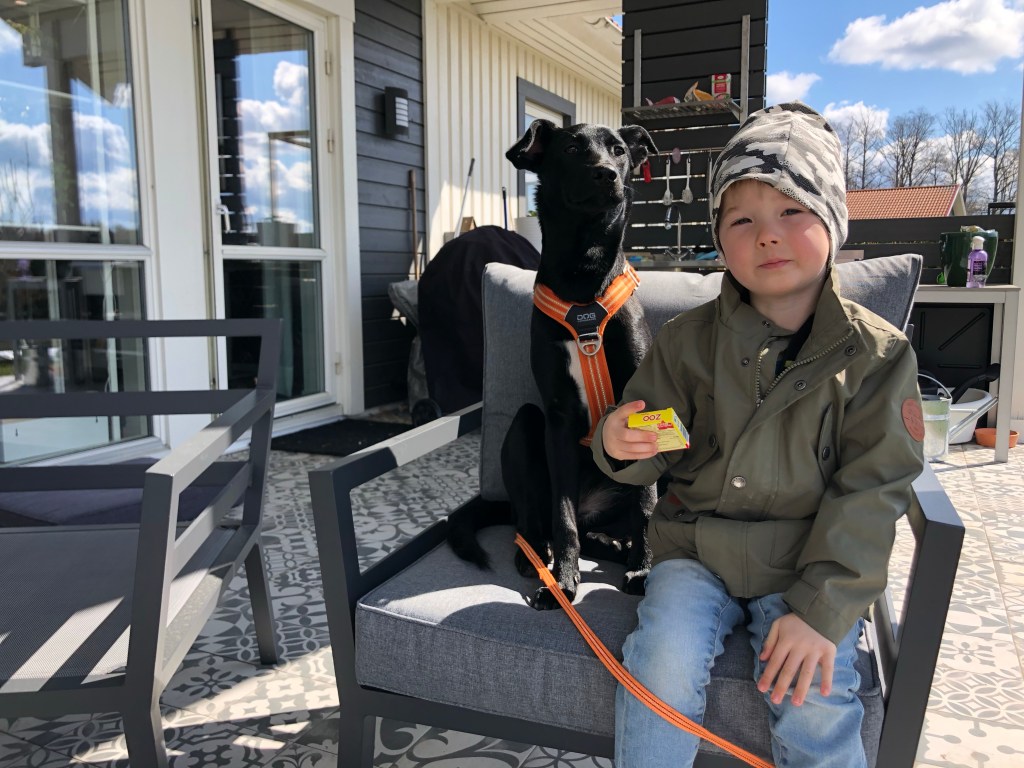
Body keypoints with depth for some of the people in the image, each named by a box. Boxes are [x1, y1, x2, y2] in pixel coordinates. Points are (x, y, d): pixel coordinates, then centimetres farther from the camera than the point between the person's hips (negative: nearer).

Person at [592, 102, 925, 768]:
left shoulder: (878, 354, -5)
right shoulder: (687, 340, 0)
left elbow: (871, 493, -8)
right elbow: (654, 459, 5)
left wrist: (821, 609, -16)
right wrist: (620, 445, -21)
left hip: (811, 566, -1)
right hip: (696, 552, 1)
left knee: (816, 701, -19)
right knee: (665, 662, -21)